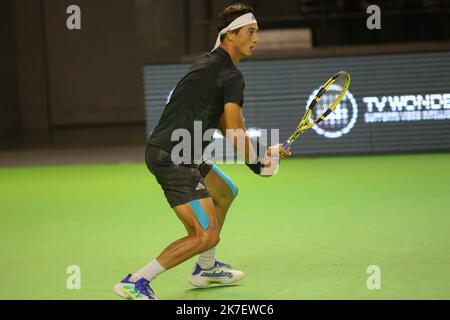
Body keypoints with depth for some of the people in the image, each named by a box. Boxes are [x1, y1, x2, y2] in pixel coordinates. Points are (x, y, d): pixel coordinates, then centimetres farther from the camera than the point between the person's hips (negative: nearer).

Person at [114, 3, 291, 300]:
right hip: (171, 158, -11)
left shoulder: (209, 63, 18)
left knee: (226, 192, 31)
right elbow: (236, 136, -15)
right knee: (206, 236, -13)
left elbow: (223, 125, 20)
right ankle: (136, 282, -10)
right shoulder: (231, 76, -12)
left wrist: (262, 153, 12)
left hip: (182, 154, 11)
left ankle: (206, 269, 40)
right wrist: (258, 165, 4)